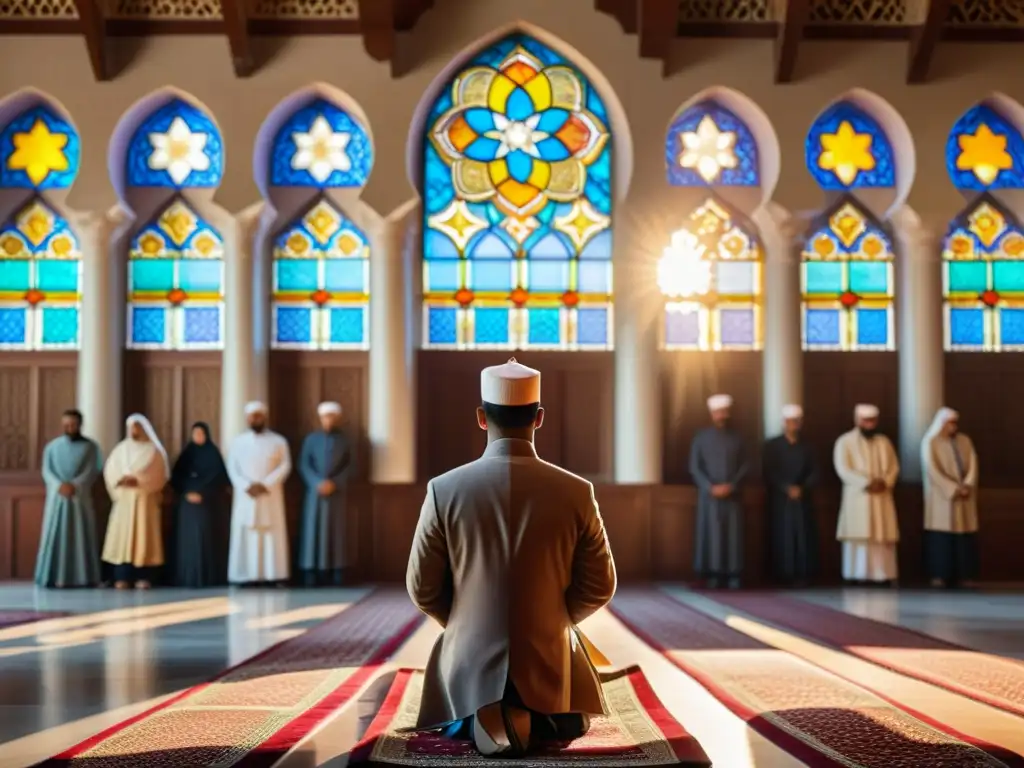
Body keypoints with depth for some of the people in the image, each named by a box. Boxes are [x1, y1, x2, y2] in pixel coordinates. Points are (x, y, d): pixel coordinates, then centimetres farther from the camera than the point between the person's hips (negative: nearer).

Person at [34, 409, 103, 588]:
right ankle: (56, 576, -3)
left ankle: (82, 577, -4)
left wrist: (74, 486, -16)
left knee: (81, 536, -4)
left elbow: (92, 471, -2)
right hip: (57, 497, 1)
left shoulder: (90, 447, 6)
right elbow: (47, 471, 3)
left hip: (80, 498, -1)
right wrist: (60, 485, -15)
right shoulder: (52, 446, 11)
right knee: (56, 535, -3)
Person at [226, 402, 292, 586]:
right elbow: (232, 468, 3)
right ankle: (246, 576, -3)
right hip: (245, 495, 1)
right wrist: (246, 486, -13)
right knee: (245, 535, -3)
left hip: (270, 496, -1)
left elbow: (285, 466, -2)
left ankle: (274, 575, -4)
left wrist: (265, 484, -14)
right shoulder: (238, 442, 10)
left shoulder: (278, 441, 6)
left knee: (272, 534, -4)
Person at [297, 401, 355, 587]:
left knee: (335, 530, -1)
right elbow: (304, 464, 2)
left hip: (336, 492, 0)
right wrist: (317, 483, -12)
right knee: (313, 529, -3)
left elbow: (351, 465, 2)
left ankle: (336, 572, 0)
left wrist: (334, 483, -11)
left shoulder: (344, 440, 6)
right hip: (315, 490, 0)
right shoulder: (311, 439, 7)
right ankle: (311, 571, -3)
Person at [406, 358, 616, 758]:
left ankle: (478, 720, -4)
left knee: (452, 725, 32)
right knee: (571, 723, 33)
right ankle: (538, 719, -3)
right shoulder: (576, 492, -10)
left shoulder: (444, 490, -11)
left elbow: (422, 588, -3)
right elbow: (599, 586, -1)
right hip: (547, 663, 0)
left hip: (471, 662, 0)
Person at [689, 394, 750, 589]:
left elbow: (745, 466, 5)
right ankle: (713, 574, -1)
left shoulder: (736, 438, 8)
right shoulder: (701, 437, 3)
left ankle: (733, 574, -1)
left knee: (733, 534, -2)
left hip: (732, 495, 1)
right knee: (711, 534, -3)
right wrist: (711, 487, -12)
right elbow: (694, 467, -1)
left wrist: (731, 485, -10)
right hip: (709, 495, -1)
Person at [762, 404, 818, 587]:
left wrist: (802, 488, -11)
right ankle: (785, 577, -4)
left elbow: (814, 473, 6)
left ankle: (803, 576, -2)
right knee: (784, 538, -6)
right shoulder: (772, 445, 5)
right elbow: (769, 473, -3)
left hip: (803, 500, 3)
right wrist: (787, 488, -14)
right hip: (780, 500, -2)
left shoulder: (806, 447, 14)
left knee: (804, 538, -4)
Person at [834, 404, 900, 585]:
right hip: (858, 497, -4)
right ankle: (860, 576, -7)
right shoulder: (845, 442, 1)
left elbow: (894, 467, 9)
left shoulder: (884, 442, 15)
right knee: (860, 537, -8)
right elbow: (844, 469, -10)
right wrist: (867, 483, -18)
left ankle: (883, 574, 0)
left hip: (882, 497, 4)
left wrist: (884, 482, -11)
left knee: (884, 536, -1)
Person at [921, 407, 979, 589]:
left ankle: (965, 576, 2)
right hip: (941, 497, -4)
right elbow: (932, 470, -10)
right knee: (941, 537, -6)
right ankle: (939, 576, -5)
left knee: (965, 536, 0)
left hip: (965, 498, 4)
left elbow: (973, 465, 4)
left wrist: (967, 486, -13)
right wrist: (954, 489, -16)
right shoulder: (930, 442, -2)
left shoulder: (965, 441, 12)